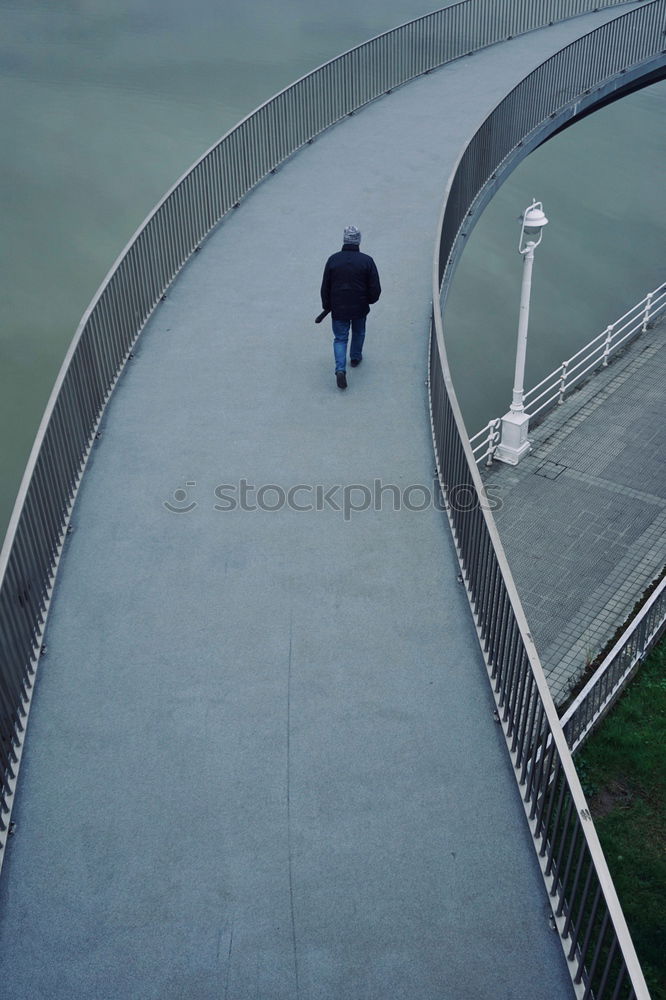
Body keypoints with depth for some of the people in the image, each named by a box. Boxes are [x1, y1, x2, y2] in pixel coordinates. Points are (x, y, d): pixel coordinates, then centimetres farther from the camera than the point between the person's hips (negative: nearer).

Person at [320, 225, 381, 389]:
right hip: (360, 308, 0)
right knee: (358, 333, 26)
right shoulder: (367, 261, -10)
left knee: (340, 338, 9)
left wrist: (327, 306, 12)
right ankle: (355, 358, 45)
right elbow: (375, 289, -8)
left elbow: (325, 288, -1)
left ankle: (340, 369, -8)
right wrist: (370, 299, 13)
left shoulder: (333, 259, -8)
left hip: (338, 309, 0)